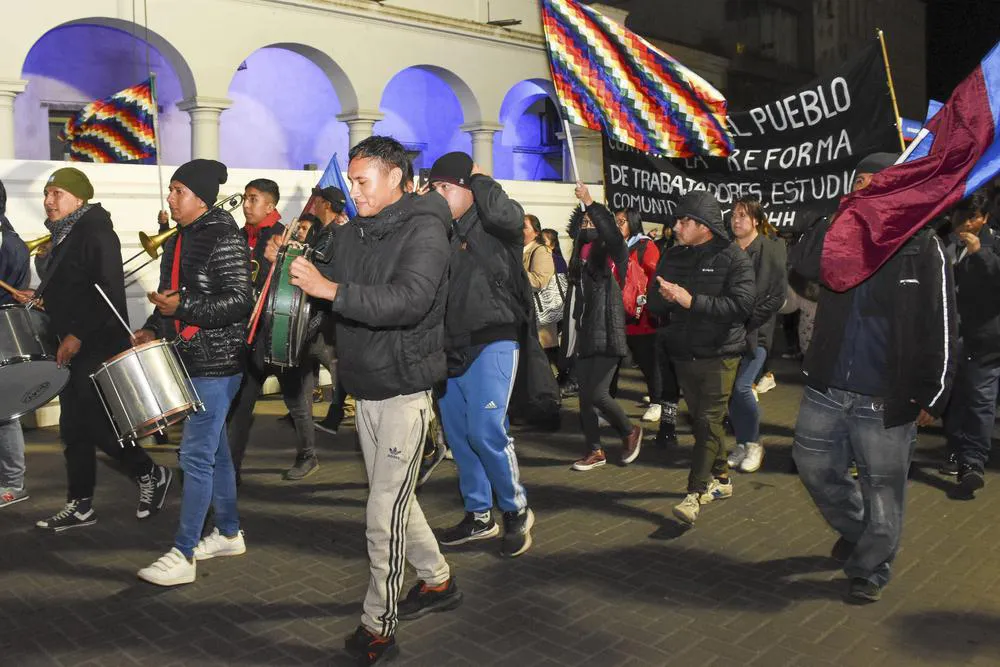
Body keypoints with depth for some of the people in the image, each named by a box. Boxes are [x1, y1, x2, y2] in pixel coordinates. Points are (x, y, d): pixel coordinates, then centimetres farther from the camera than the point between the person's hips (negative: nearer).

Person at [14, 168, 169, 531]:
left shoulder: (96, 233, -12)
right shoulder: (64, 237, 16)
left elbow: (109, 292, -21)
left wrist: (78, 335, -23)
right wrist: (39, 297, 10)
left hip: (99, 348, -9)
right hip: (73, 349, 9)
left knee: (92, 423, -8)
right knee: (74, 428, 10)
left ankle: (151, 474, 11)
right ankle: (80, 505, 19)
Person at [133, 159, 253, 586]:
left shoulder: (224, 239, -13)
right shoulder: (178, 241, 13)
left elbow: (240, 302, -19)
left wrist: (182, 307, -25)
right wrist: (153, 329, 8)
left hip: (216, 363, -9)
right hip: (189, 359, 9)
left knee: (196, 456, -6)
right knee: (214, 451, 16)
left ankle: (183, 555, 3)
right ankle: (229, 533, 29)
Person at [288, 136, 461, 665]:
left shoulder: (423, 231, -13)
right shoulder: (350, 234, 10)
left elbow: (409, 300, -29)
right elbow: (323, 293, 14)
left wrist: (331, 289, -34)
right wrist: (292, 271, -5)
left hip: (404, 389, -8)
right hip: (364, 388, 8)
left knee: (384, 514, -4)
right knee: (394, 497, 18)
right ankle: (437, 581, 38)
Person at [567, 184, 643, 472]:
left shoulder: (612, 254, -7)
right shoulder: (581, 255, 14)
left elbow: (614, 237, -30)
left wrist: (591, 203, -32)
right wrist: (573, 326, 19)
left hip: (607, 333, -7)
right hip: (585, 333, 7)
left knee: (597, 394, -11)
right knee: (585, 396, 7)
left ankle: (630, 432, 15)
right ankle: (595, 451, 18)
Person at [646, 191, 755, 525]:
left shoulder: (733, 258, -8)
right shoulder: (672, 257, 9)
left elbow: (742, 304, -20)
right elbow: (654, 304, 8)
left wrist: (692, 301, -23)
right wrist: (666, 297, -16)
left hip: (720, 354, -6)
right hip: (684, 355, 6)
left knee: (708, 422, -8)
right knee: (702, 419, 14)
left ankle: (695, 494, -7)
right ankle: (721, 479, 30)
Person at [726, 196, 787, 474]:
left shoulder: (772, 250, -5)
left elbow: (778, 295, -8)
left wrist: (748, 317, -11)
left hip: (756, 331, -4)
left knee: (742, 387, -13)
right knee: (728, 388, 4)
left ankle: (754, 443, 9)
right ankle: (741, 443, 22)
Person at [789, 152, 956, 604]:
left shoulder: (922, 249, -7)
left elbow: (939, 330, -6)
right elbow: (803, 263, -17)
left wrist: (931, 395, -8)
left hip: (886, 402, -4)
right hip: (827, 391, 4)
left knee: (882, 492, 8)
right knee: (815, 468, 15)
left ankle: (869, 570, 28)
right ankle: (854, 529, 42)